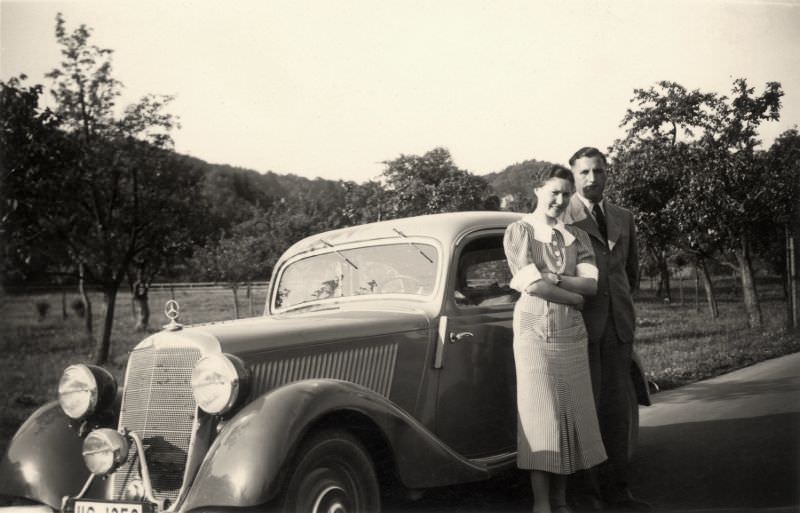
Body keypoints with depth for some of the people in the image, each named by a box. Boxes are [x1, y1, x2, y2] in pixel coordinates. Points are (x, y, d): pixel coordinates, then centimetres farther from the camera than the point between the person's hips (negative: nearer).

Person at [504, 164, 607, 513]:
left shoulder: (577, 236, 12)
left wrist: (549, 278, -12)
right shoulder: (518, 231, -1)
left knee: (570, 415, 4)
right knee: (539, 416, -4)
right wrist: (574, 296, -4)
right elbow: (533, 285, -13)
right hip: (535, 331, -4)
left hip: (572, 334, 4)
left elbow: (591, 284, -2)